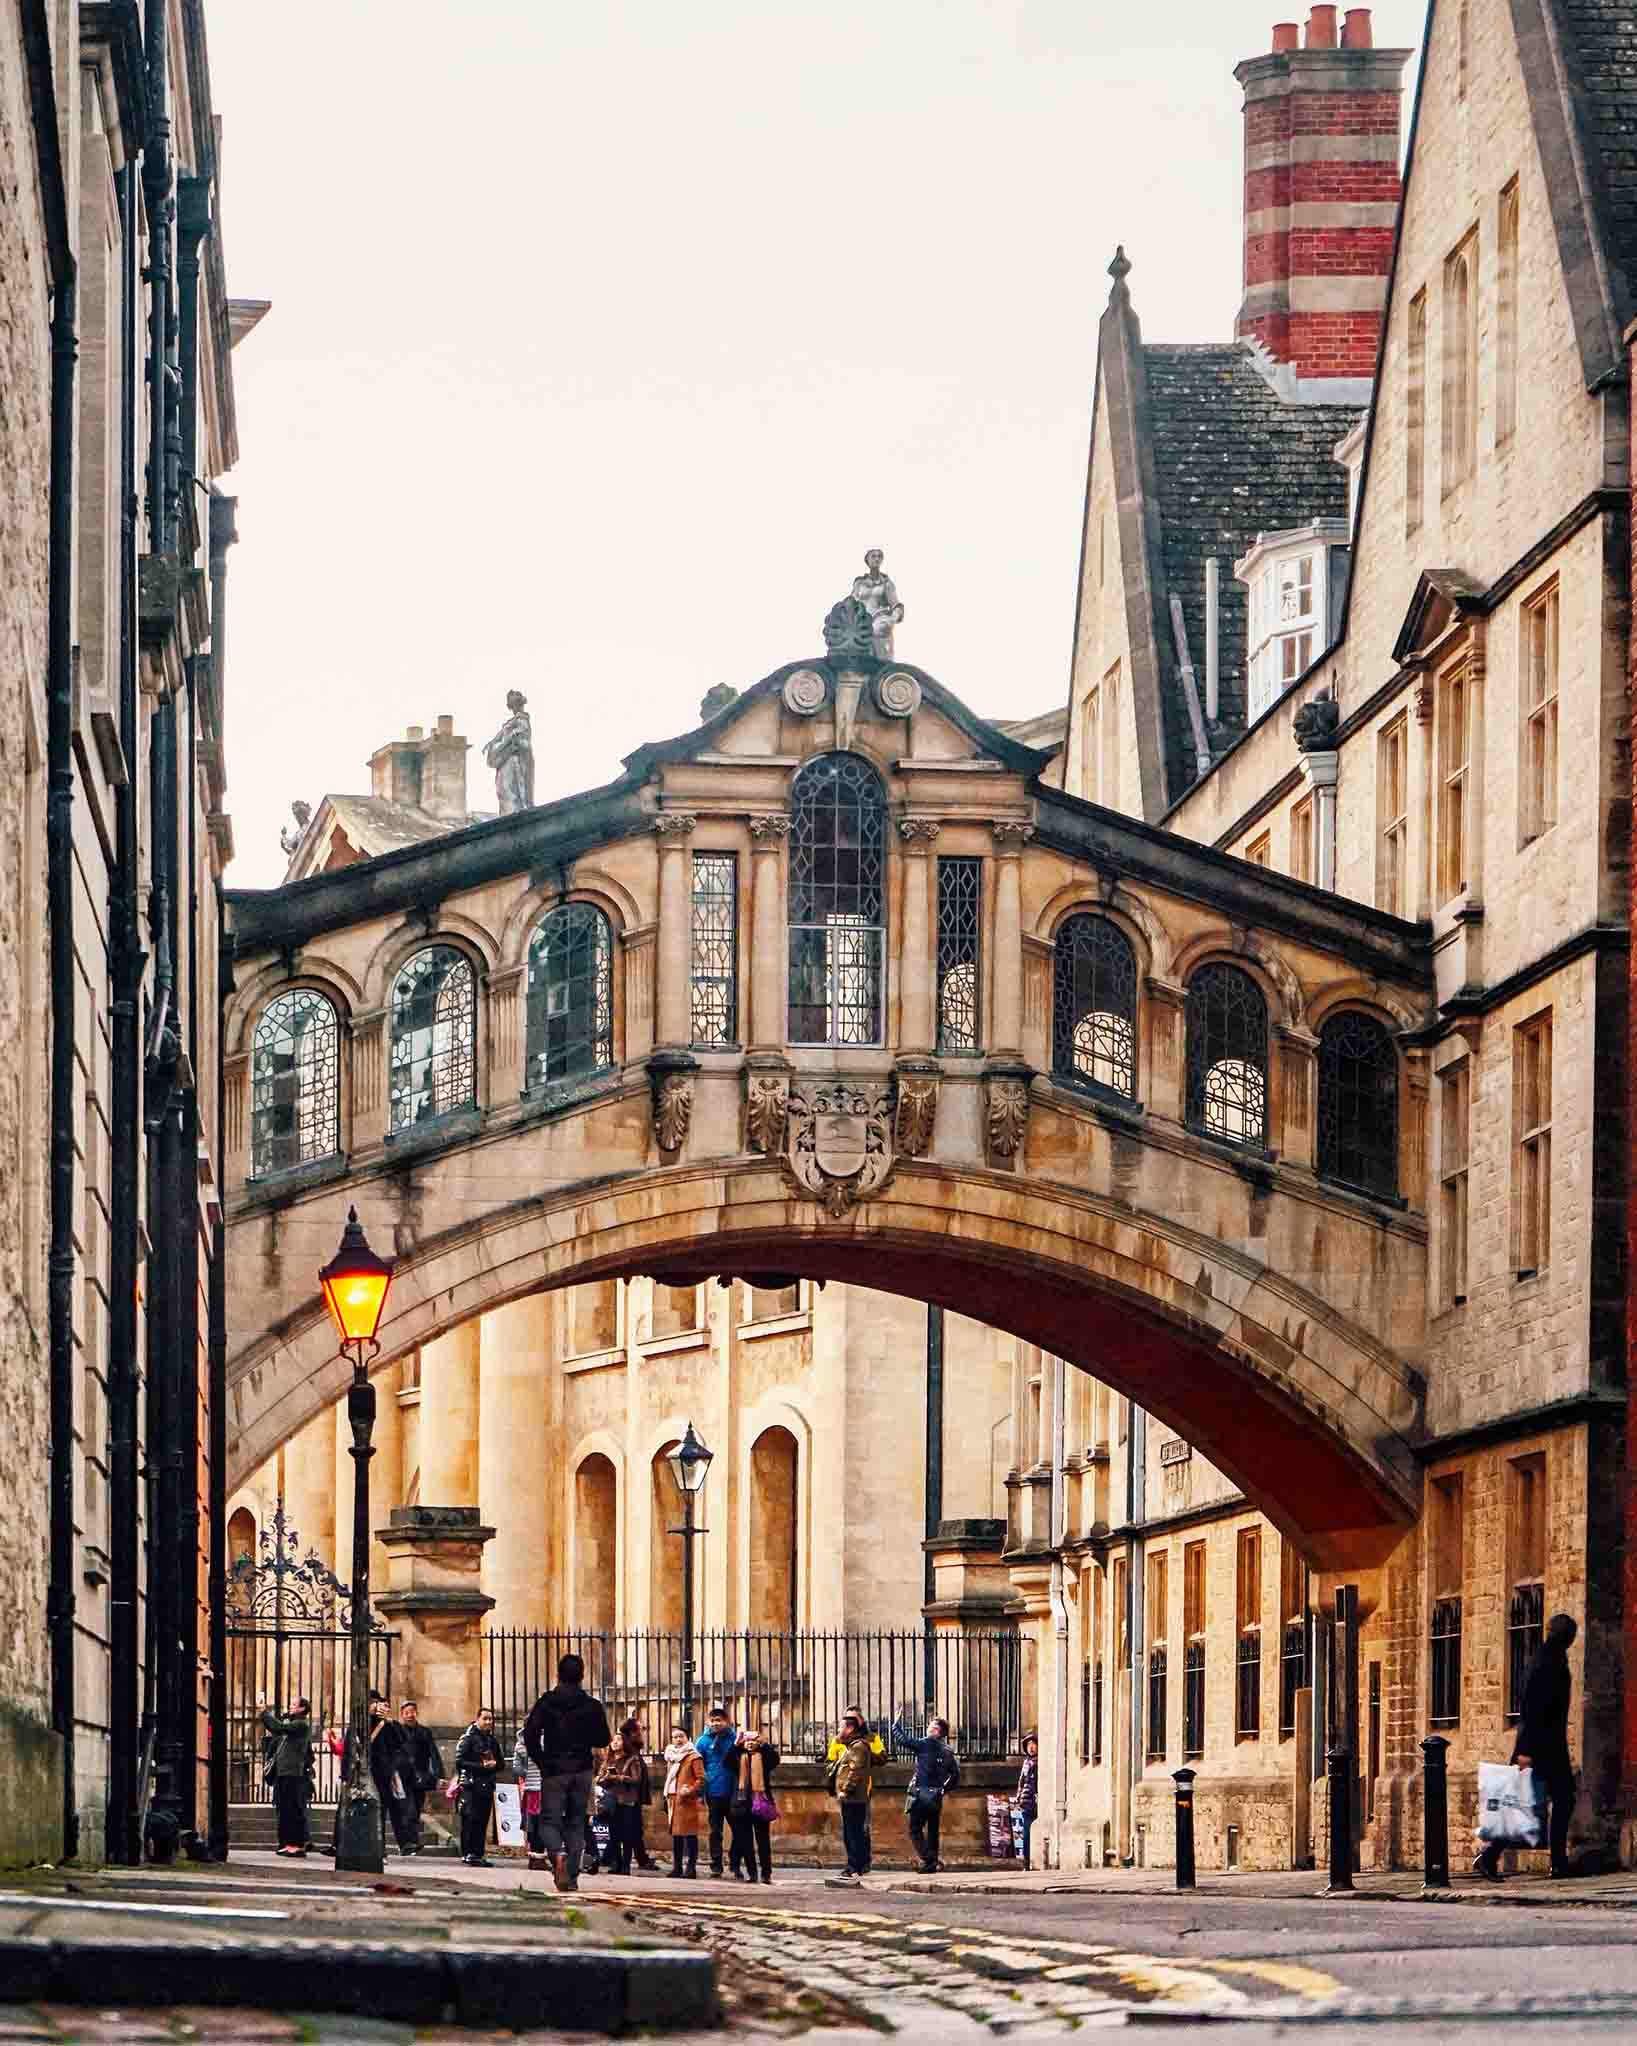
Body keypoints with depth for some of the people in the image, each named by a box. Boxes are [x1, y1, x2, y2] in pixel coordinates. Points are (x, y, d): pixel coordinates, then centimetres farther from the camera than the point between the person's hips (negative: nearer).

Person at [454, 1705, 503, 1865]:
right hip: (471, 1786, -6)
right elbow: (459, 1761, -10)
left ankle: (479, 1855, 8)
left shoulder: (492, 1740, 17)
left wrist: (494, 1764, -2)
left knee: (483, 1821, 4)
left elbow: (500, 1763, 21)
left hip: (487, 1786, 6)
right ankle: (468, 1854, -11)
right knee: (470, 1820, -11)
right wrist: (481, 1765, -15)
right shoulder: (469, 1738, -2)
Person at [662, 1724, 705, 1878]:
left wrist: (690, 1791, -20)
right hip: (673, 1800, 8)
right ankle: (677, 1866, 13)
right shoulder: (671, 1757, 18)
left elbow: (701, 1779, -10)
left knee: (690, 1834, -8)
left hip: (687, 1801, -8)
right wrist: (667, 1798, 18)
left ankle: (691, 1867, -8)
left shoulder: (693, 1757, -5)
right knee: (676, 1833, 9)